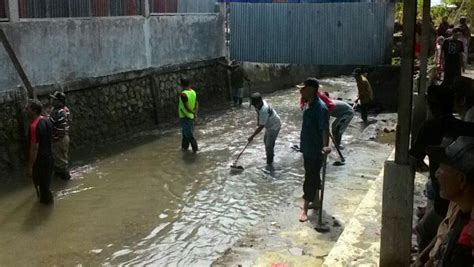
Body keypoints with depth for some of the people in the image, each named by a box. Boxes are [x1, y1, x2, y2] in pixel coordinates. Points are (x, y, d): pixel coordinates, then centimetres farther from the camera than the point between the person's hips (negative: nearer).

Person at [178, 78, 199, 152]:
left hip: (185, 117, -8)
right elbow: (196, 104, 5)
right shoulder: (193, 92, 1)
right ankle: (185, 146, 34)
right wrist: (195, 113, 2)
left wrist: (193, 112, -13)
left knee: (188, 134, 2)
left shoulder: (183, 94, -24)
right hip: (191, 117, 8)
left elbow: (187, 107, -26)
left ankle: (195, 148, 7)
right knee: (186, 133, 22)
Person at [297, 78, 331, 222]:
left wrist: (325, 146, -46)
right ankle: (316, 200, 36)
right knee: (313, 175, 21)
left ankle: (305, 209, 4)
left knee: (310, 178, -3)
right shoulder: (308, 104, 5)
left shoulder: (321, 108, -24)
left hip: (315, 150, -9)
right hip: (307, 148, 9)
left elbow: (324, 129, -32)